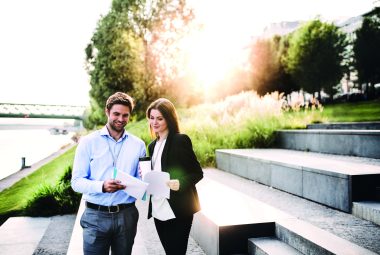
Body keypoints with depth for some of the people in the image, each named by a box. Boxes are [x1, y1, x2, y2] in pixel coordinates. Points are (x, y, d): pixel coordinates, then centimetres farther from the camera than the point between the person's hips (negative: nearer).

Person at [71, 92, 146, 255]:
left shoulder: (138, 145, 5)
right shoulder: (88, 142, -2)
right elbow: (76, 182, -5)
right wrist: (102, 186, -22)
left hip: (127, 215, 2)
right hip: (96, 216, -2)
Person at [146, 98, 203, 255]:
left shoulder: (181, 140, -9)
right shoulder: (153, 146, 13)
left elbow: (197, 173, -10)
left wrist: (180, 183, -27)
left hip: (178, 210, -7)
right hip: (158, 211, 7)